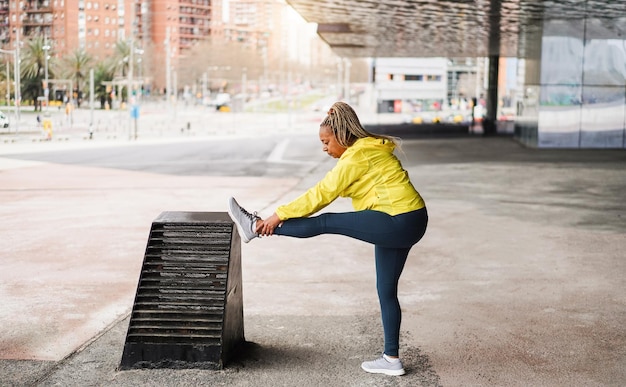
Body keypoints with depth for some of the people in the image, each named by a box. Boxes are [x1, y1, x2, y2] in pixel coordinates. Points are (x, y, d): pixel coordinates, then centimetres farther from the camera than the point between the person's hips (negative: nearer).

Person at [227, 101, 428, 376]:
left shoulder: (357, 156, -14)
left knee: (324, 223, -7)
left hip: (398, 223, -10)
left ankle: (256, 228, 2)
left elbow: (321, 193, -12)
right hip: (406, 223, 10)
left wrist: (280, 215, -6)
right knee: (386, 291, 13)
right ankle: (391, 359, 18)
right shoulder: (368, 148, 16)